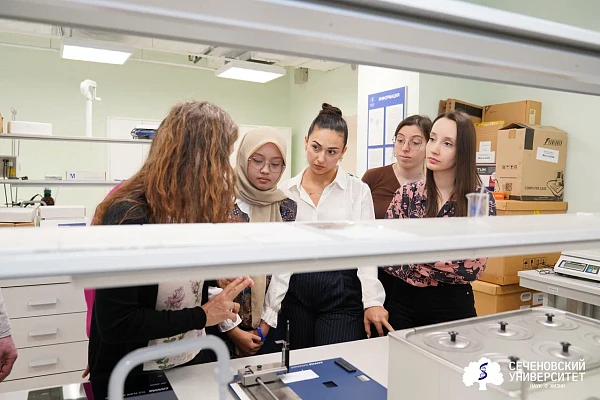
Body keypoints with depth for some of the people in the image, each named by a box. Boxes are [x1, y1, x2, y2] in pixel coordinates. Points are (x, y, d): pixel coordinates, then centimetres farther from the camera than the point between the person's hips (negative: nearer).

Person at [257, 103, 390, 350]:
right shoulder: (286, 191, 3)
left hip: (342, 293, -2)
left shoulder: (358, 191, -2)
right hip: (296, 293, 2)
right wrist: (269, 313, -1)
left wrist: (372, 301, -16)